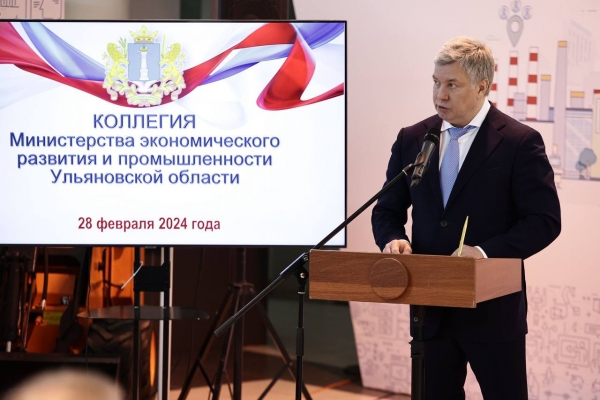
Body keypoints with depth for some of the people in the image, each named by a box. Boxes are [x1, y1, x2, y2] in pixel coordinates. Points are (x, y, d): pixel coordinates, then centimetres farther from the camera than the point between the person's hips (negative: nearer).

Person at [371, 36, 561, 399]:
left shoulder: (520, 142, -7)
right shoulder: (412, 139, 7)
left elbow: (545, 221, -9)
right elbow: (387, 210, 13)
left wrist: (487, 251, -21)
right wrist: (394, 239, -9)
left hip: (493, 310, -4)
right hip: (430, 308, 4)